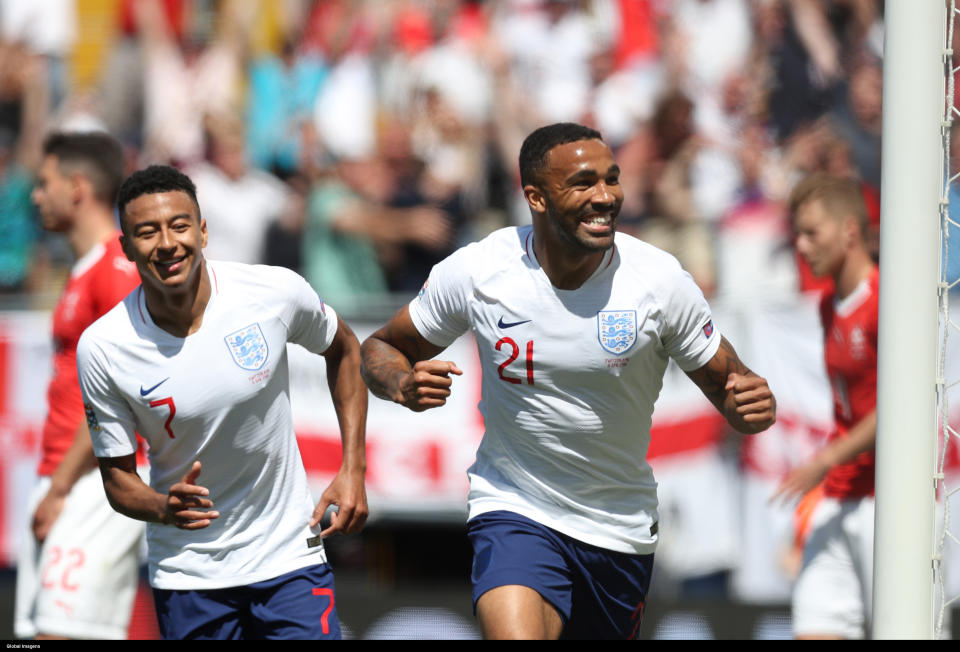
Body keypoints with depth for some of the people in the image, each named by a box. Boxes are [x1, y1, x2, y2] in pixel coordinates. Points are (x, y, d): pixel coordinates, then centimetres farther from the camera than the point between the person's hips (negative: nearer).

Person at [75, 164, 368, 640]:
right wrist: (163, 508, -26)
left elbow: (343, 349, 10)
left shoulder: (276, 292, -12)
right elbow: (117, 475, -4)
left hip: (289, 553, 0)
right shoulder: (101, 349, -13)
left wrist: (353, 470, 3)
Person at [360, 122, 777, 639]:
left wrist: (750, 406, -25)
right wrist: (404, 384, -20)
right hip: (515, 516, -2)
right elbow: (382, 348, 4)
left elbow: (723, 383, -1)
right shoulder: (474, 271, -11)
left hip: (621, 533, 2)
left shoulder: (660, 280, -11)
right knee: (516, 635, -29)